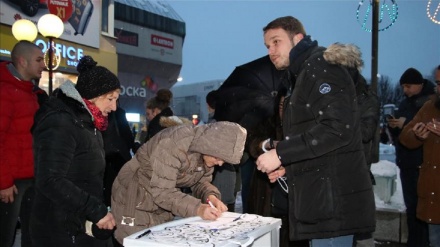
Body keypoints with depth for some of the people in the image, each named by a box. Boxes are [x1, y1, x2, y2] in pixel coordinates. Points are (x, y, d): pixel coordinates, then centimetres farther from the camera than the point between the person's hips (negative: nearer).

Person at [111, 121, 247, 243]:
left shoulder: (207, 147, -9)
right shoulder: (174, 144, -32)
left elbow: (201, 181, 0)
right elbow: (162, 192, -33)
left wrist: (211, 196, -20)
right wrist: (197, 208, -38)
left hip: (162, 200, 7)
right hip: (135, 197, -7)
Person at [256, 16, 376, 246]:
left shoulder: (320, 66, -10)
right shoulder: (302, 75, 21)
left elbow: (337, 127, -24)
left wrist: (280, 153, -20)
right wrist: (286, 165, 12)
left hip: (333, 198, -10)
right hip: (320, 196, 10)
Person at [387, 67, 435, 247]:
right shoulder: (405, 104, 15)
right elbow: (397, 135, 18)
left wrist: (407, 124, -19)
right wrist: (393, 126, -3)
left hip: (421, 165, -6)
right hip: (406, 163, 7)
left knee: (418, 207, -7)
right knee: (411, 206, 11)